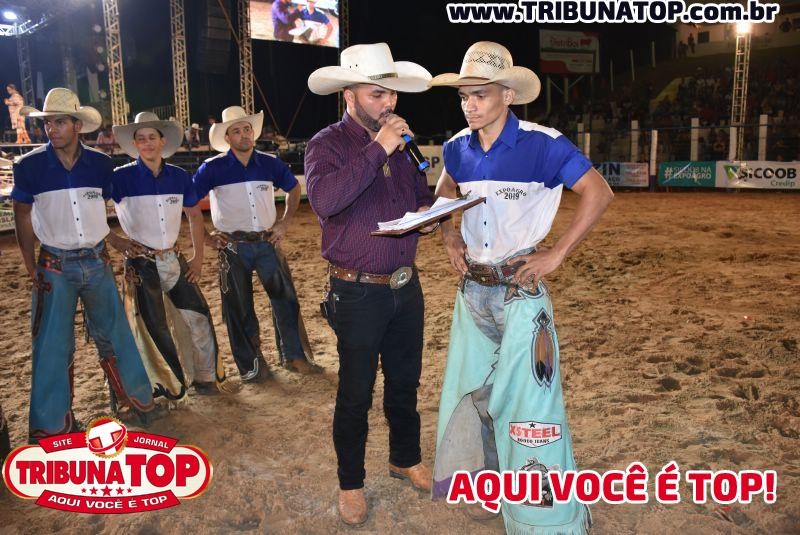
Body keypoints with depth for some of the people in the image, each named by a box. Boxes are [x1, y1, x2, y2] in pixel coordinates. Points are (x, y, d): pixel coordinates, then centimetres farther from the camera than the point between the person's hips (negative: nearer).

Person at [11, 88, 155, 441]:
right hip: (55, 267, -1)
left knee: (116, 334, 12)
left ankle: (138, 399, 30)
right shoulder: (30, 166, -8)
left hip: (97, 262, 2)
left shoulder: (100, 164, -4)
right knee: (52, 345, 4)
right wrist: (31, 266, 0)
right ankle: (51, 425, 20)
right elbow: (23, 216, 2)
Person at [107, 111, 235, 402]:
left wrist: (198, 257, 9)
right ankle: (168, 387, 21)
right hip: (140, 263, -3)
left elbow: (195, 216, 13)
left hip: (174, 259, 3)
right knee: (153, 328, 4)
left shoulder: (180, 177, 2)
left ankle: (207, 378, 21)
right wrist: (115, 240, -10)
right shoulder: (121, 177, -8)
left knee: (198, 315, 3)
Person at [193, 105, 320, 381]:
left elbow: (294, 188, 19)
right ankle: (252, 365, 20)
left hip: (267, 242, 2)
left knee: (286, 298, 3)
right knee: (239, 309, 6)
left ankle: (294, 355, 18)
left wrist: (285, 222, 9)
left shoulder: (269, 163, 2)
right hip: (233, 247, -2)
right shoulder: (213, 168, -5)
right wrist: (205, 235, -2)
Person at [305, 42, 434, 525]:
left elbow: (423, 195, 21)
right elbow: (324, 199, -30)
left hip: (407, 286, 6)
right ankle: (351, 483, 27)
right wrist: (378, 149, -27)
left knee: (405, 381, 19)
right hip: (359, 294, -6)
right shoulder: (328, 144, -10)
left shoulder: (401, 141, 8)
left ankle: (406, 459, 41)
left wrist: (427, 211, -3)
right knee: (356, 394, 7)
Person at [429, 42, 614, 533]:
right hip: (472, 288, 6)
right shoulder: (458, 148, 2)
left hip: (520, 288, -6)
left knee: (527, 396, -1)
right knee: (469, 385, 19)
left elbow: (599, 192, -14)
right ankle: (473, 470, 43)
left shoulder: (542, 144, -15)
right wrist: (450, 237, 6)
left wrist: (557, 255, -16)